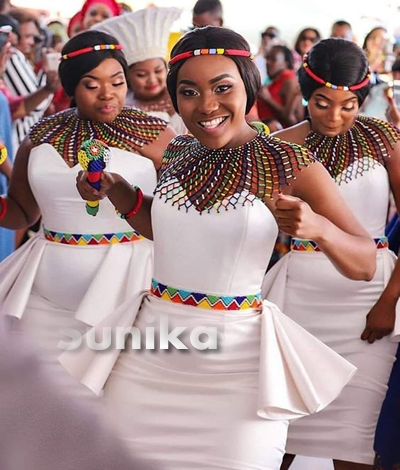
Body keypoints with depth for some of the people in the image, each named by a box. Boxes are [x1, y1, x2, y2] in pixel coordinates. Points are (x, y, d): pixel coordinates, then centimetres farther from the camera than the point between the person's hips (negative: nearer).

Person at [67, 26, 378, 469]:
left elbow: (365, 264, -7)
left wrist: (318, 227, -27)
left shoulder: (289, 165, -8)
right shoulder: (174, 153, 4)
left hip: (238, 365, -4)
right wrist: (118, 193, 6)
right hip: (150, 353, 4)